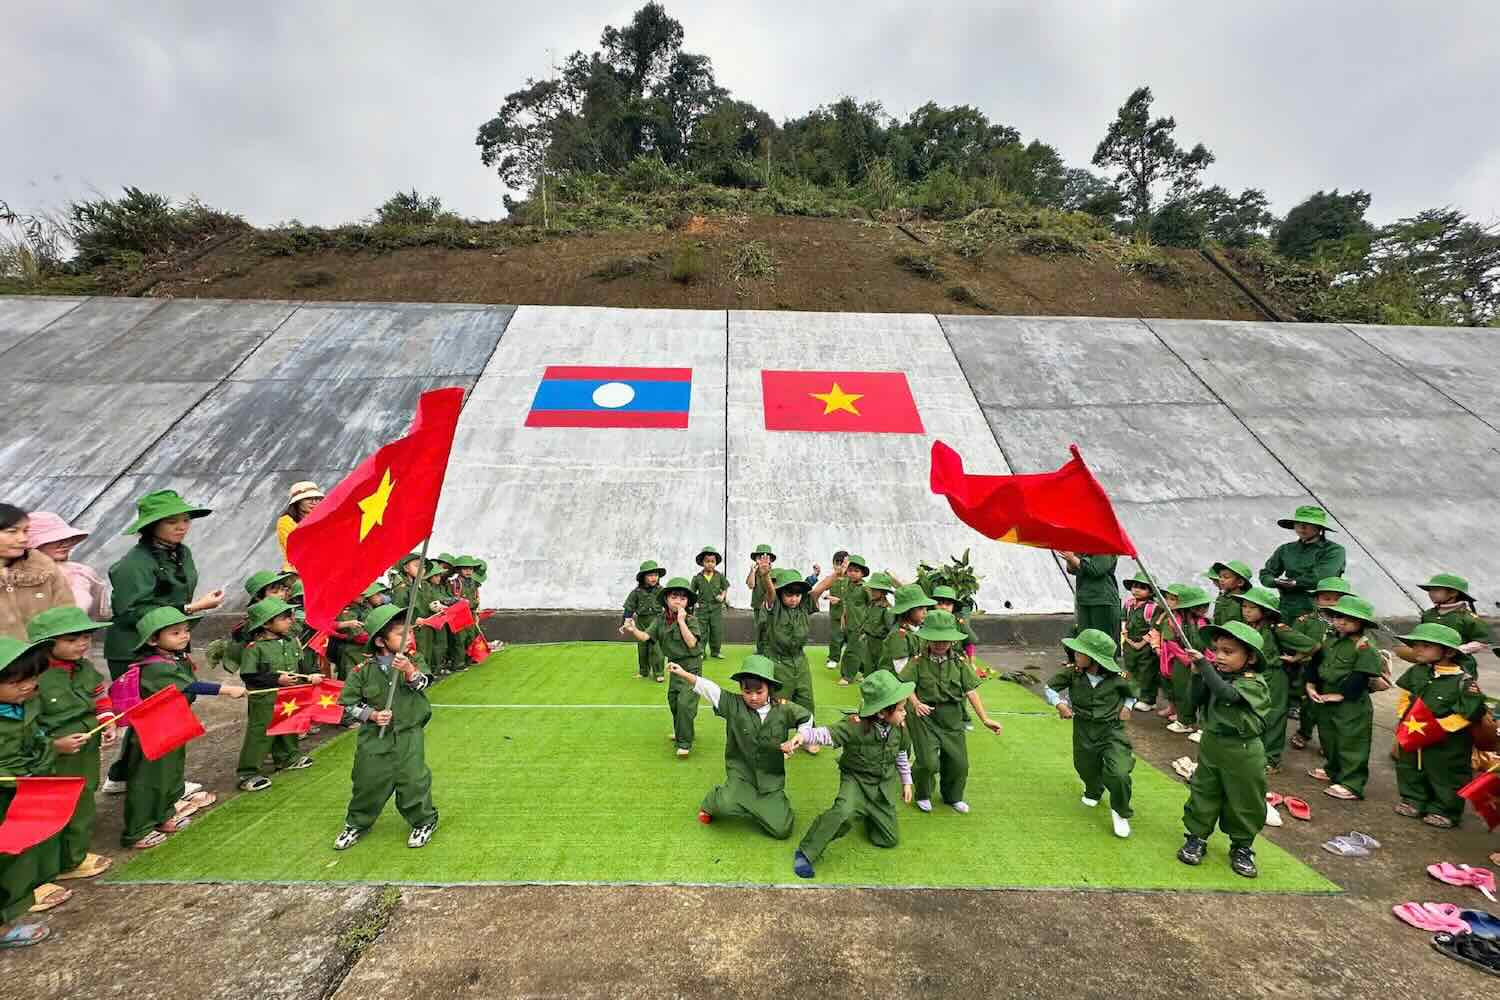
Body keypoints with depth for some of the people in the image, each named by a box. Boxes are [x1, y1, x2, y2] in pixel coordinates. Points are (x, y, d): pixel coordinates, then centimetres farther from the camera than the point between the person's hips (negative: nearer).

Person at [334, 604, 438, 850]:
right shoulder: (364, 670, -6)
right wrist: (372, 715, -14)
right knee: (367, 781, 11)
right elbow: (348, 705, 0)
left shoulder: (413, 661, -2)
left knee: (413, 779, 0)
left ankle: (424, 821, 24)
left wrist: (409, 671, -36)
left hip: (409, 736, 0)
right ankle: (357, 823, 39)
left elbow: (422, 684, -18)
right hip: (374, 737, 0)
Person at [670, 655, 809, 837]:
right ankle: (711, 803, 8)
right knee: (726, 806, -31)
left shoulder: (783, 710, -8)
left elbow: (806, 718, 7)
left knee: (782, 831, -5)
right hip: (740, 774, -2)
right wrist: (684, 674, -29)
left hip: (771, 779, 2)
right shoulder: (733, 706, -11)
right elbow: (707, 687, -19)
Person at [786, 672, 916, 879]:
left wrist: (906, 782, 18)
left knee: (890, 840, 8)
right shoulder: (855, 727, -29)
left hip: (884, 786, 5)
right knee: (843, 811, -35)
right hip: (856, 779, -5)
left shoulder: (899, 730, -10)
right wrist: (802, 734, -53)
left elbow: (902, 755, 9)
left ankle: (868, 814, 40)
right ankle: (805, 852, -18)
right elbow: (825, 734, -35)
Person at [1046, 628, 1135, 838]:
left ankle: (1120, 812, 13)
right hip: (1083, 730, 3)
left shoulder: (1118, 678, -17)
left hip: (1112, 730, -2)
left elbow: (1133, 692, 8)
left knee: (1118, 775, -19)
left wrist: (1127, 707, -7)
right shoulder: (1072, 672, -15)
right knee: (1086, 770, 19)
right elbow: (1049, 688, -2)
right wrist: (1059, 703, -18)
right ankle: (1094, 791, 58)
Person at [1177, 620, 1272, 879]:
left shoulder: (1253, 683, -18)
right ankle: (1196, 838, 25)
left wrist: (1204, 666, -34)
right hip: (1211, 744, 5)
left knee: (1244, 801, 11)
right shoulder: (1219, 676, 1)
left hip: (1242, 752, -5)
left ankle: (1242, 847, 30)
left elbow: (1226, 694, -37)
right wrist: (1198, 676, -11)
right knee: (1202, 793, 12)